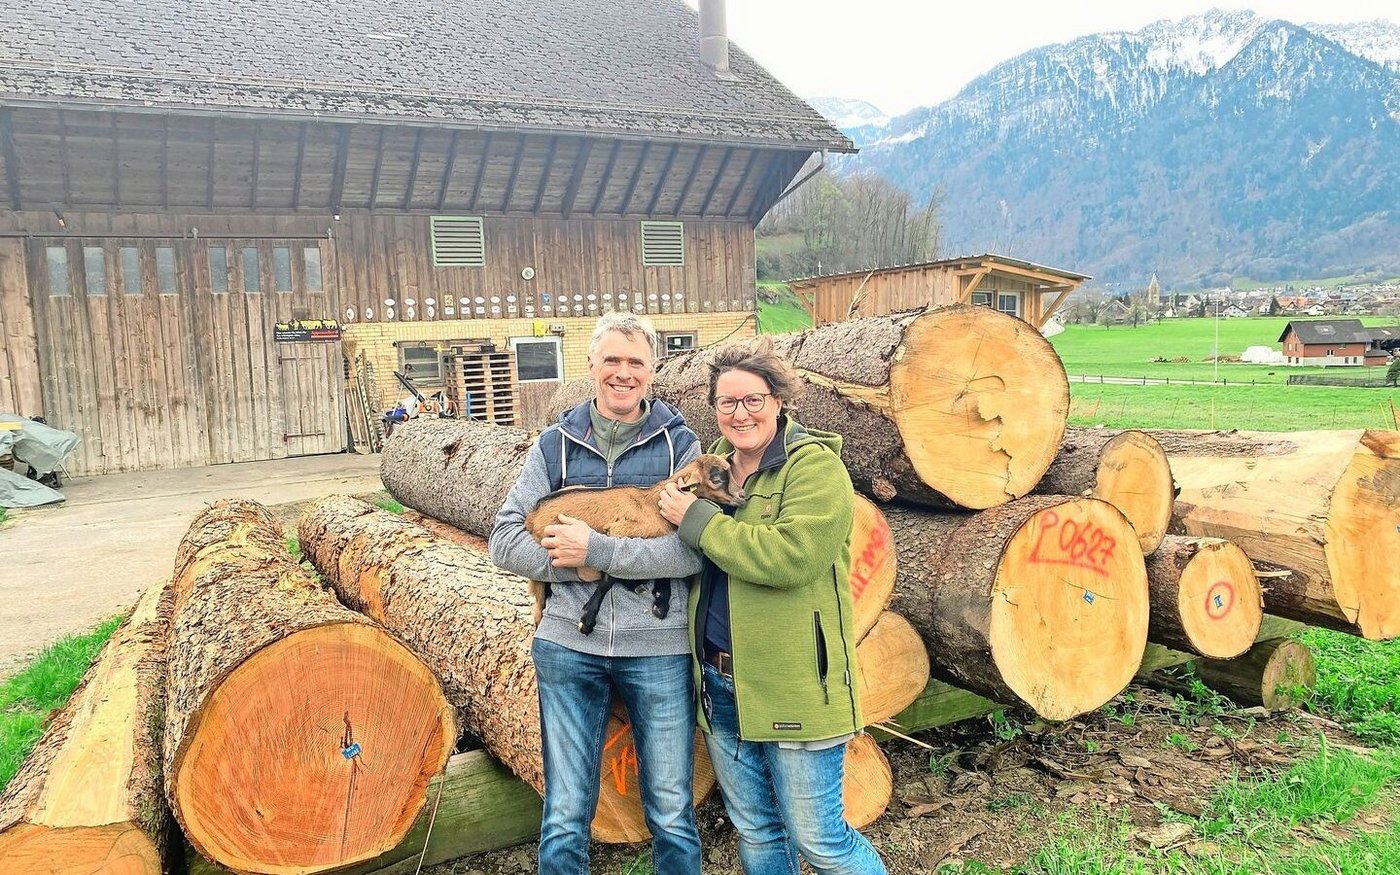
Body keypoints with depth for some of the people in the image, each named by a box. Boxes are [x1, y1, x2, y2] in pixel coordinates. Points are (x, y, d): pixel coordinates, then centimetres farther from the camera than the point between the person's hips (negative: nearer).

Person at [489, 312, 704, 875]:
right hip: (569, 645, 1)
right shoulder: (556, 444, 4)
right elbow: (504, 542, 1)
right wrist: (573, 564, -14)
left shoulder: (680, 445, -1)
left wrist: (599, 551, -18)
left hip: (659, 649, -1)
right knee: (564, 822, 12)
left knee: (672, 818, 11)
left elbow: (699, 549, -13)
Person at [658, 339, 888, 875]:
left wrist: (696, 519, -20)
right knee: (754, 832, 20)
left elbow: (791, 557, -28)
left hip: (794, 689, -7)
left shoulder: (815, 466, -13)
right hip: (719, 684, 7)